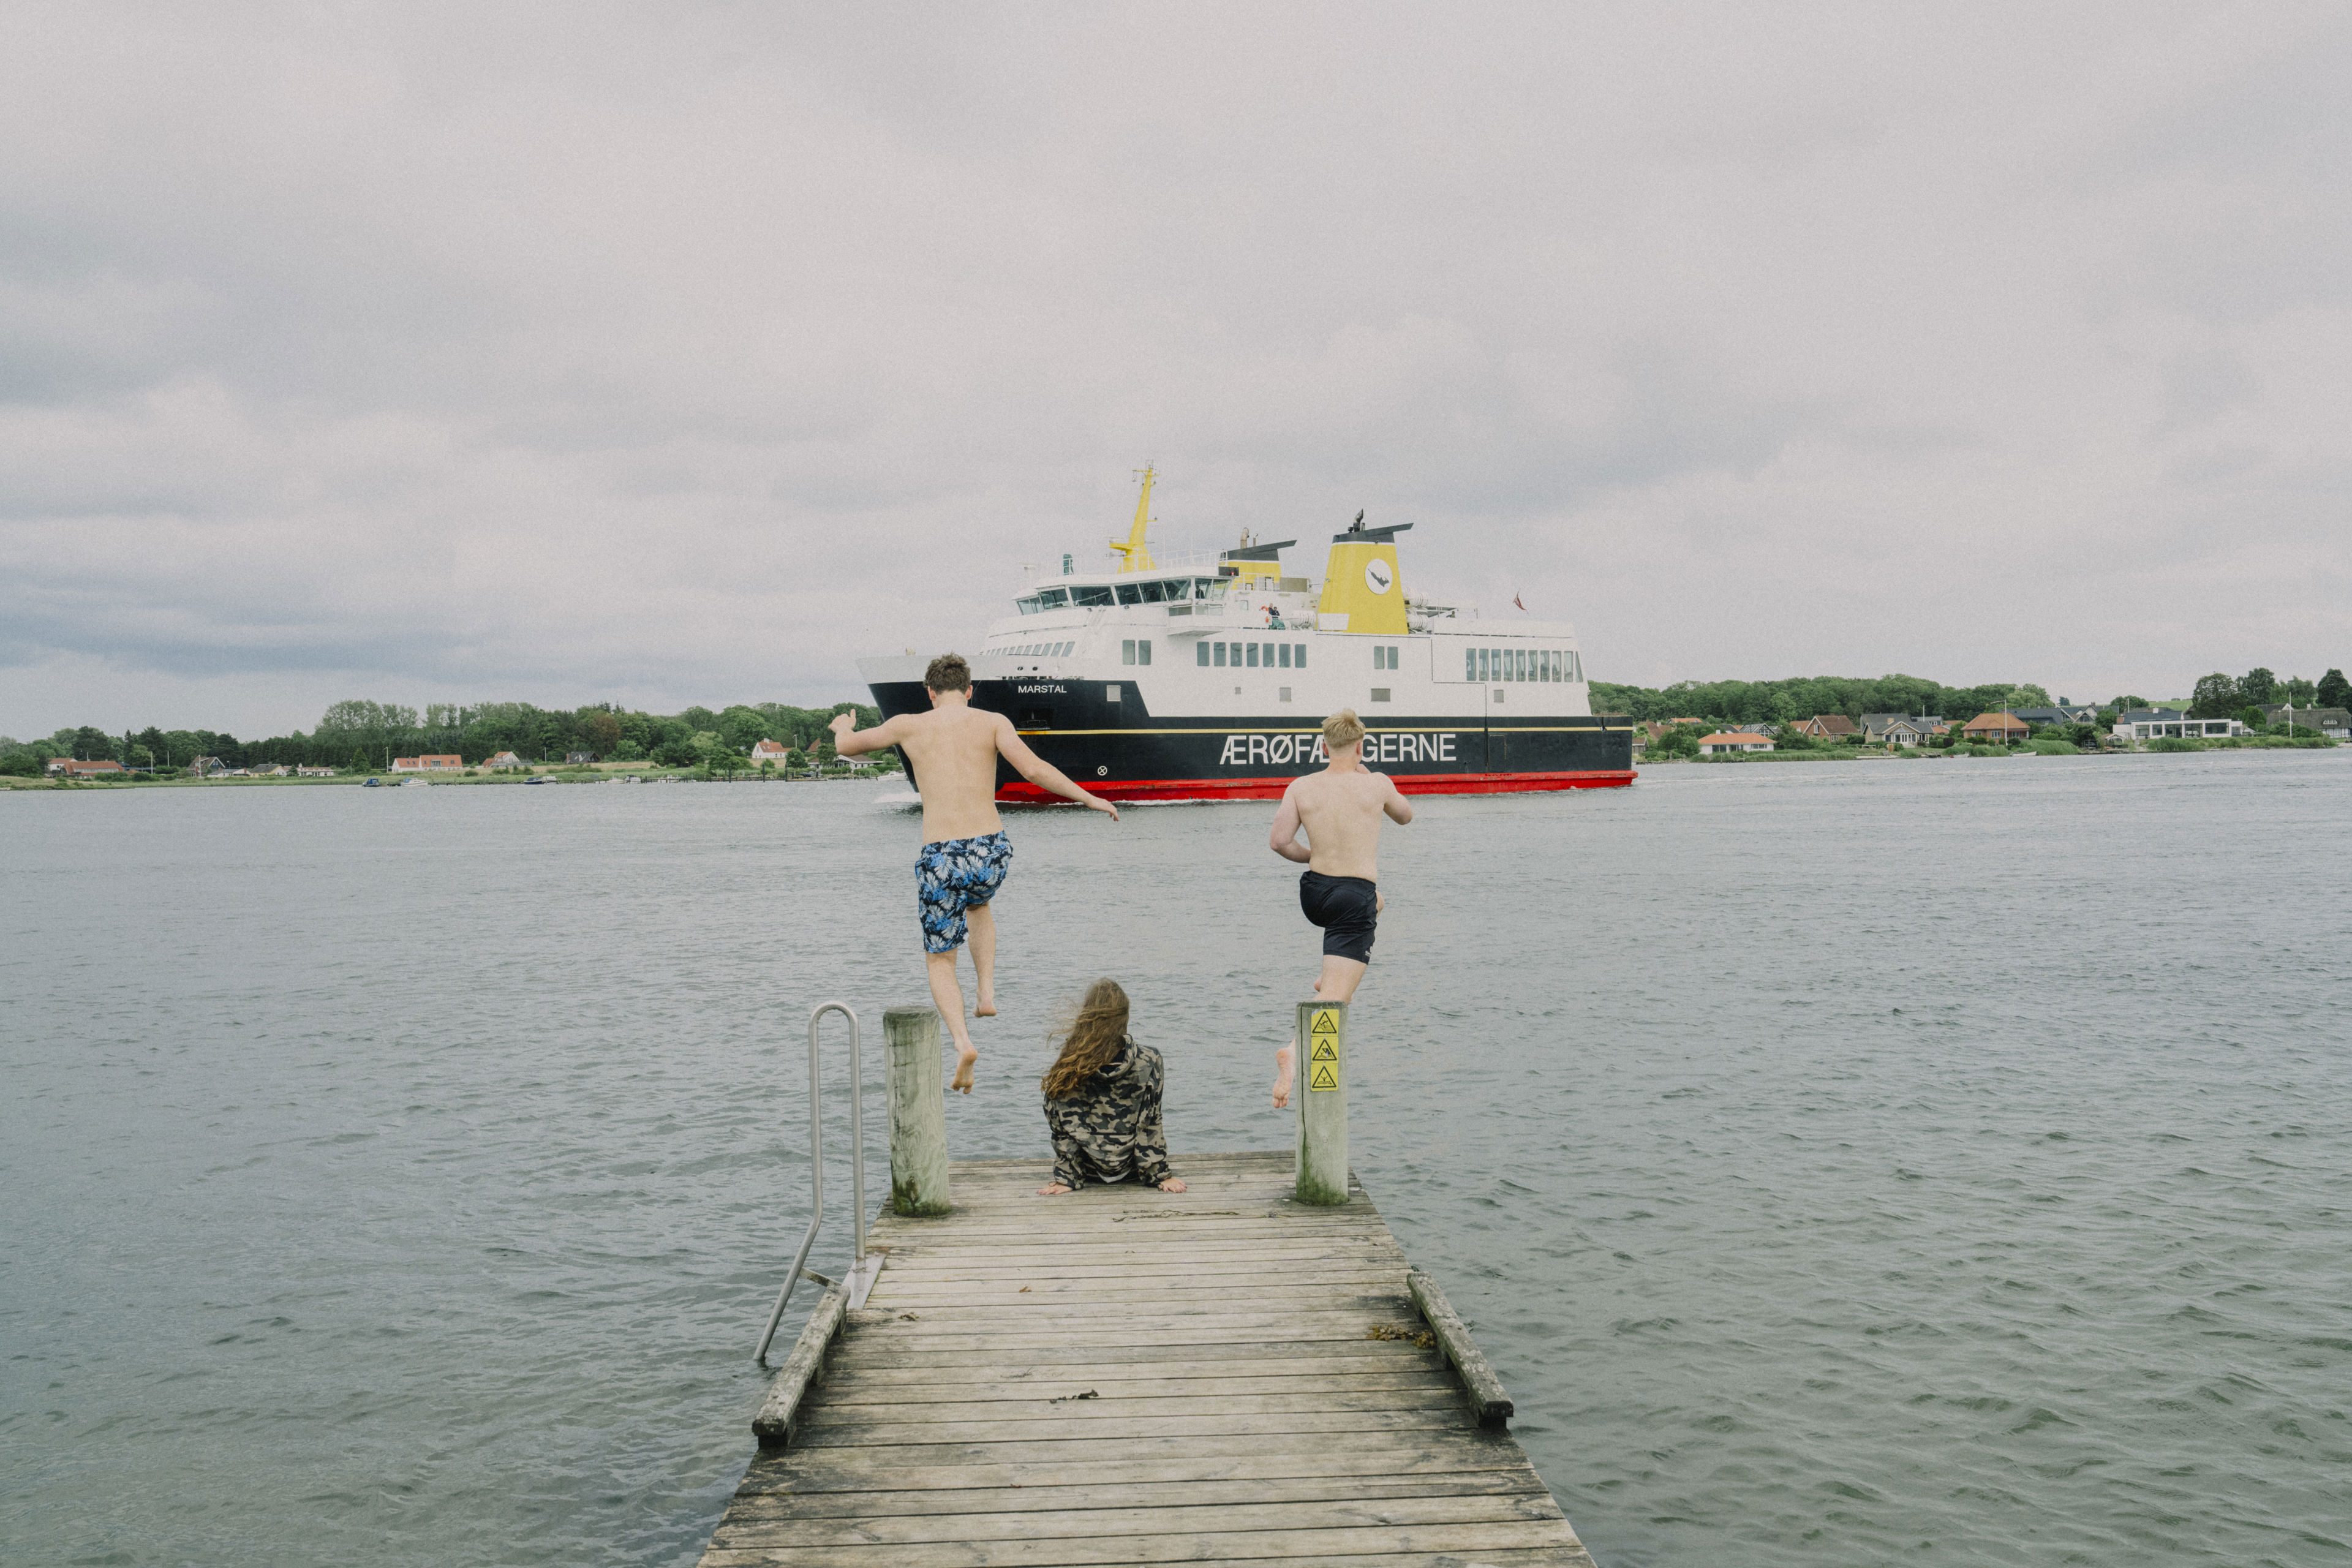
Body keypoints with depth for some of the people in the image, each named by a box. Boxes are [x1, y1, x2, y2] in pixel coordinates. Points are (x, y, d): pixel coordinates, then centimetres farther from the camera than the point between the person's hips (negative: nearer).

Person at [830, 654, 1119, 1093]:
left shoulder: (909, 726, 7)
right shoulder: (992, 722, 4)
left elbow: (846, 746, 21)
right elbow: (1034, 769, -10)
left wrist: (843, 727, 45)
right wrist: (1089, 798, 0)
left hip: (941, 858, -1)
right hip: (992, 851, 1)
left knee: (940, 961, 15)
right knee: (978, 904, 38)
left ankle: (962, 1042, -9)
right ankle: (987, 994, 23)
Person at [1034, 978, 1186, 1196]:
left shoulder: (1065, 1070, -18)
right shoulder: (1149, 1062, -18)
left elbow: (1061, 1129, -13)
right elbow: (1151, 1125, -13)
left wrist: (1066, 1178, -4)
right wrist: (1161, 1176, -5)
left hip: (1089, 1170, 0)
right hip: (1129, 1169, 0)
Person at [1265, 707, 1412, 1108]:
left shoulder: (1302, 787, -2)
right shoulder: (1377, 784, -4)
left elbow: (1279, 841, -8)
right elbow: (1405, 817, 17)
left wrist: (1313, 856, 10)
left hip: (1314, 894, 5)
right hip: (1355, 901, -5)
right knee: (1333, 998, -7)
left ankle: (1331, 974, 33)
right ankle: (1295, 1048, -31)